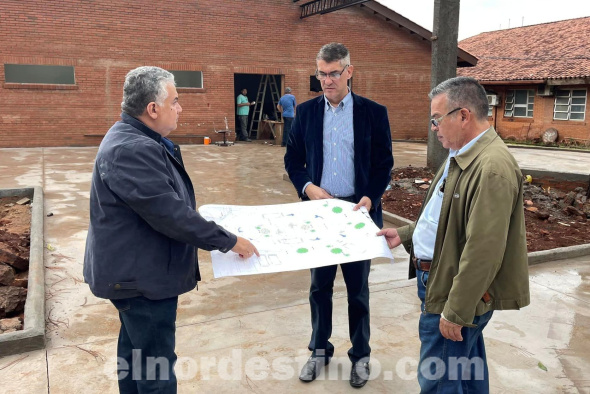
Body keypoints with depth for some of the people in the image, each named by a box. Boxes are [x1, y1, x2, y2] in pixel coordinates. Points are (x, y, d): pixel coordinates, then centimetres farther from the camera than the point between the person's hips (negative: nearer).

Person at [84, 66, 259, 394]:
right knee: (156, 365, 2)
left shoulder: (136, 139, 8)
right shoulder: (132, 150, -27)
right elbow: (169, 213, -29)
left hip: (137, 269, 11)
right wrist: (229, 241, -21)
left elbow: (166, 201, 16)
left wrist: (207, 226, 16)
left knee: (135, 352, 25)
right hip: (142, 275, -11)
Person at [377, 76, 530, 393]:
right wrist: (405, 234, 14)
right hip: (439, 279, 9)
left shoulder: (492, 168, -25)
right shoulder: (461, 156, 8)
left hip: (458, 293, -9)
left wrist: (456, 312, -22)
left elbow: (483, 252, -27)